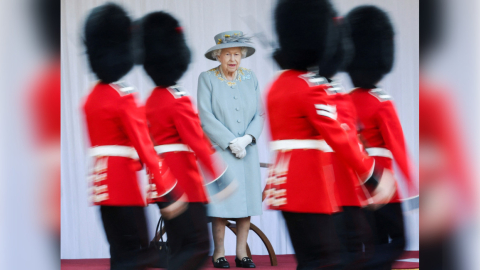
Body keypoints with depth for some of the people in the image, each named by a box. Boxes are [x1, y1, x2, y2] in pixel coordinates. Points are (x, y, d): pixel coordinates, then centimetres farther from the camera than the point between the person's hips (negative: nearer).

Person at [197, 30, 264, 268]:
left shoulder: (250, 79, 9)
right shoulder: (207, 79, -2)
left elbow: (259, 115, 5)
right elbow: (205, 116, -9)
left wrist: (247, 138, -12)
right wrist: (230, 142, -14)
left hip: (247, 150, 4)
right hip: (219, 150, -3)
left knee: (247, 202, 1)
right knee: (221, 201, -6)